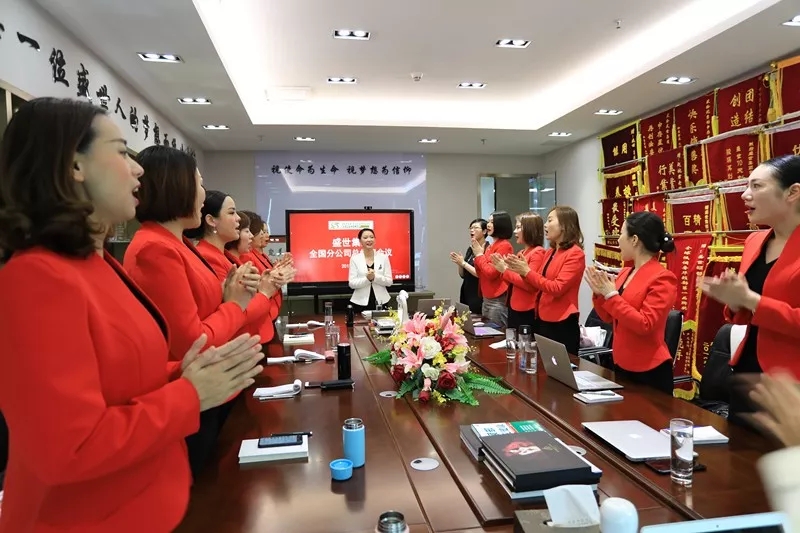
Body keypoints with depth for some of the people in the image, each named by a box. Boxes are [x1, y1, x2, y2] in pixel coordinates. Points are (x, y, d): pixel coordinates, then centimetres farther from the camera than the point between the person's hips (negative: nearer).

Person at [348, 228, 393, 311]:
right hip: (361, 303, -1)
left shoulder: (383, 257, 2)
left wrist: (375, 277, -17)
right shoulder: (355, 258, -1)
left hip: (381, 302, 1)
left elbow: (389, 282, -1)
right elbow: (352, 283, -5)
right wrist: (367, 278, -21)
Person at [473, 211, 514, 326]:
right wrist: (478, 254, 2)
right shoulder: (491, 246, 13)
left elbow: (491, 273, -19)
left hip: (498, 300, -9)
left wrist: (479, 255, -8)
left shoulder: (504, 246, -13)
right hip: (486, 299, 9)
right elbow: (481, 274, 15)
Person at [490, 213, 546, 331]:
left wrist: (505, 271, -16)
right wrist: (504, 267, 3)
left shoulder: (538, 252, -12)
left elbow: (529, 285, -20)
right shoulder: (521, 253, 14)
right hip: (514, 309, 9)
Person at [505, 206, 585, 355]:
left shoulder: (575, 254, -12)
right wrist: (521, 270, -1)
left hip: (561, 325, -8)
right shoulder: (550, 253, 11)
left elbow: (557, 288, -20)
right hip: (542, 320, 8)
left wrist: (527, 272, -17)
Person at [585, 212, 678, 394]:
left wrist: (611, 295, -23)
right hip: (621, 364, 8)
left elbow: (644, 324, -24)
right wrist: (599, 293, -5)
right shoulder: (625, 273, 6)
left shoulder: (662, 278, -15)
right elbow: (610, 318, 11)